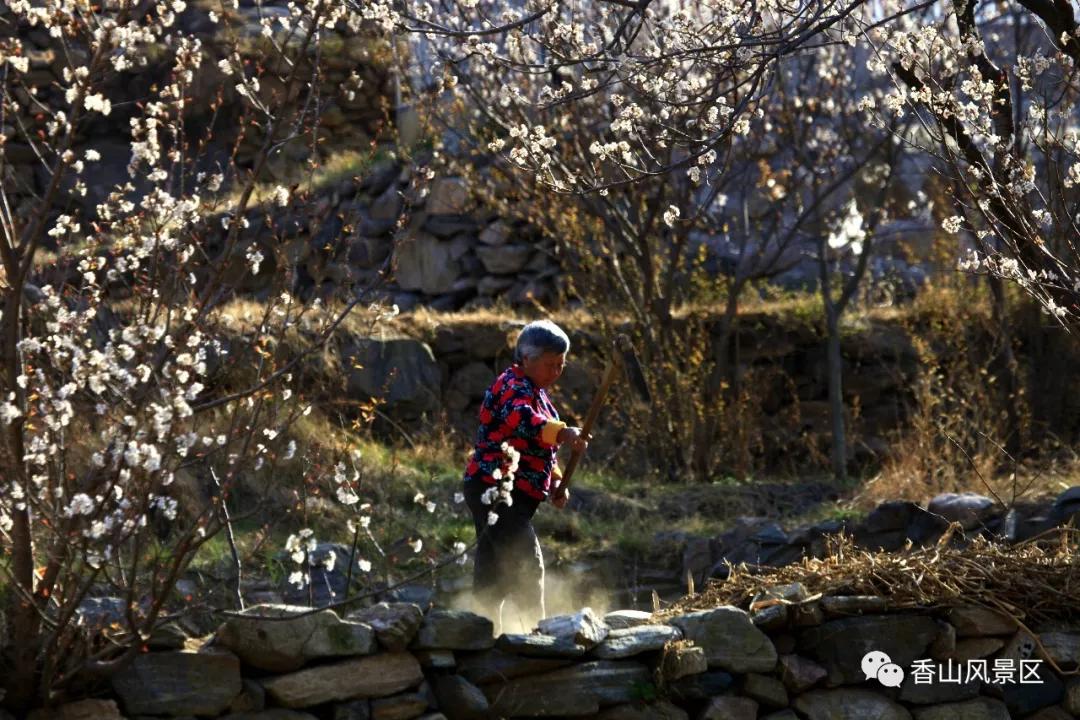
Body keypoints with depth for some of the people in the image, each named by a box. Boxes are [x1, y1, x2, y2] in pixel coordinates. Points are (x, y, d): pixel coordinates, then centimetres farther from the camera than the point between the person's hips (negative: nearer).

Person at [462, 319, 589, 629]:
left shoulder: (535, 392, 19)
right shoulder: (513, 386, -14)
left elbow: (537, 448, 30)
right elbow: (522, 420, -38)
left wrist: (555, 481, 15)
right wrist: (562, 433, -54)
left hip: (511, 495, 11)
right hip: (495, 490, -11)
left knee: (493, 569, 14)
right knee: (527, 565, -18)